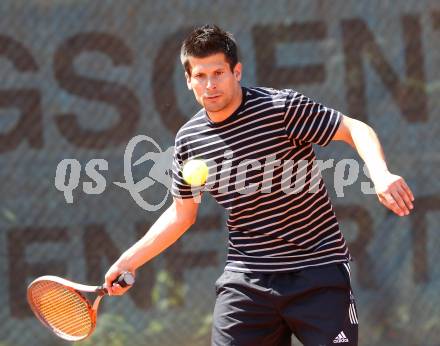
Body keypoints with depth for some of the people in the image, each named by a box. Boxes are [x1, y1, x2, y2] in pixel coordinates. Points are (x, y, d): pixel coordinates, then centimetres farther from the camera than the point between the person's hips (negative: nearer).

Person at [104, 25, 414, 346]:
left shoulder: (282, 107, -12)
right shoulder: (188, 140, 3)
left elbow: (355, 129, -9)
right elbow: (181, 213, 18)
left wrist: (381, 174, -28)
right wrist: (129, 260, 17)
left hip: (317, 270, -4)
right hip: (246, 280, 4)